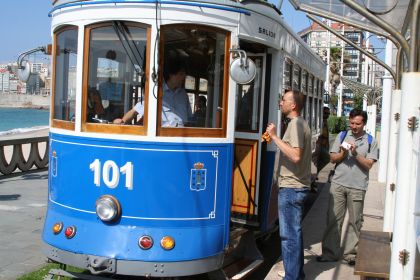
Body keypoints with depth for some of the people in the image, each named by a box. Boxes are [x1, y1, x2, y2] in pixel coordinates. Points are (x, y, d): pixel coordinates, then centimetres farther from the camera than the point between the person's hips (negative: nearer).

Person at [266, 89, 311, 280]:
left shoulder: (295, 124, -15)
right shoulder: (301, 123, 17)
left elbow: (295, 155, -26)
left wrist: (274, 137, -21)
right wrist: (274, 138, 12)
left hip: (291, 187, -11)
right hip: (298, 186, 11)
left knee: (289, 235, -4)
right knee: (294, 232, 18)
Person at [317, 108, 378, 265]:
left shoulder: (371, 141, 5)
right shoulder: (342, 136, 10)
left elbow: (369, 164, -3)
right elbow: (333, 158, 9)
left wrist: (356, 153, -15)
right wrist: (343, 154, -10)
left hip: (357, 186, -1)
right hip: (338, 183, 2)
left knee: (355, 221, 4)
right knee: (333, 219, 2)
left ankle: (350, 254, 15)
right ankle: (331, 252, 10)